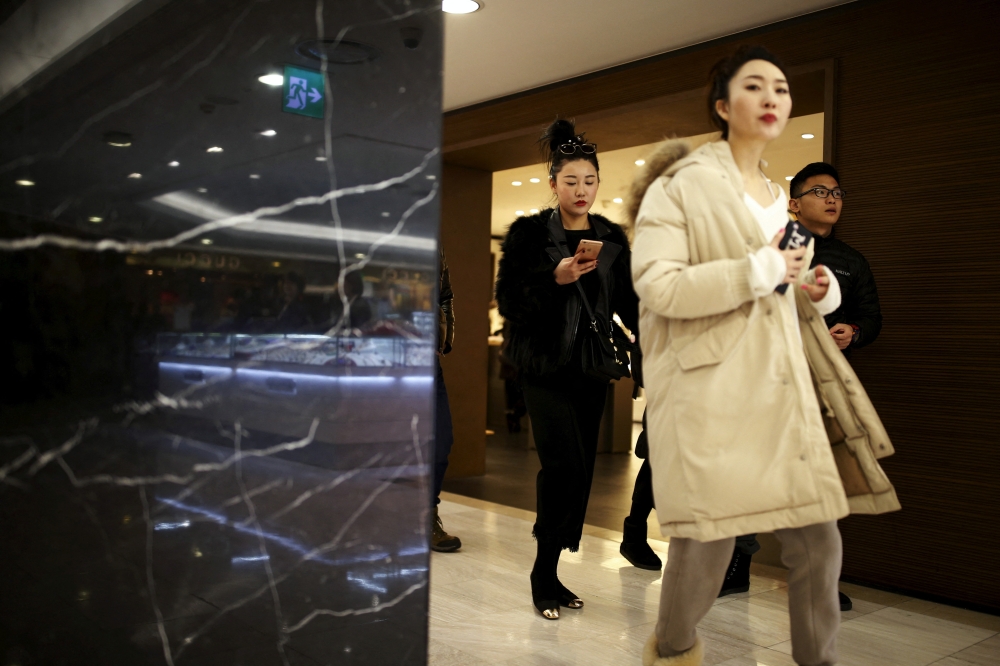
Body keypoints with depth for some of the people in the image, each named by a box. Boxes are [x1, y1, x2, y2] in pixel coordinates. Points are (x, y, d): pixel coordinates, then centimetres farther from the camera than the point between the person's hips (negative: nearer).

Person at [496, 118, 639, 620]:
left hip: (590, 367, 5)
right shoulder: (530, 233, -3)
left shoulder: (612, 238, 10)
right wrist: (555, 278, -20)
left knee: (580, 470, 5)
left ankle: (549, 573, 19)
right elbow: (507, 299, -7)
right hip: (546, 366, -5)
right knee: (566, 465, -15)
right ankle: (544, 572, 4)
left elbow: (627, 302, 12)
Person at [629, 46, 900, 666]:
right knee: (708, 541, 0)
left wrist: (819, 292, 5)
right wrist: (758, 270, -15)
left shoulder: (781, 201, 20)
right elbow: (657, 288, -14)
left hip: (782, 388, 7)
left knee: (819, 538, 4)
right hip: (709, 388, -6)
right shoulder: (680, 185, -2)